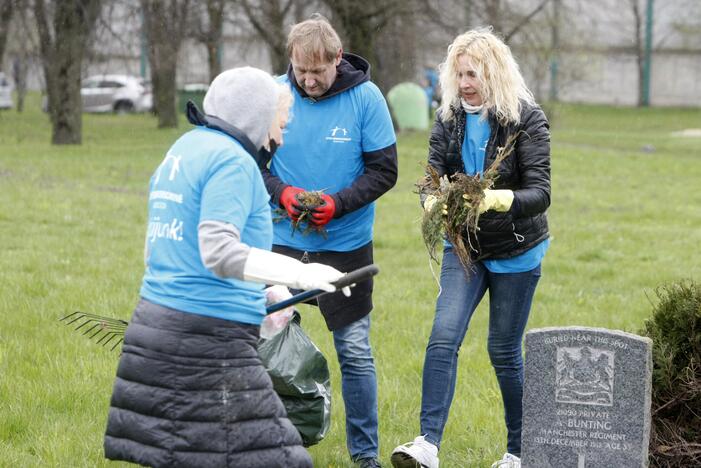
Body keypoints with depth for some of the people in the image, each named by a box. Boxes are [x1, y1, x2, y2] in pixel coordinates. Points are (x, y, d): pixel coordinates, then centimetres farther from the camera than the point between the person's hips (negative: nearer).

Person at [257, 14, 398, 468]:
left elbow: (384, 170, -6)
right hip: (283, 242, 2)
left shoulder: (366, 98, -9)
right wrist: (282, 193, -17)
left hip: (346, 244, -2)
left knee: (356, 352, 3)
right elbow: (252, 161, 2)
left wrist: (339, 202, -20)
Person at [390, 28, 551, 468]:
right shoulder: (449, 119, 1)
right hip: (464, 247, 3)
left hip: (515, 251, -3)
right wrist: (434, 201, -28)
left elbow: (540, 193, -19)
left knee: (504, 350, 4)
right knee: (443, 337, -14)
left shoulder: (527, 119, -13)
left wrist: (496, 199, -38)